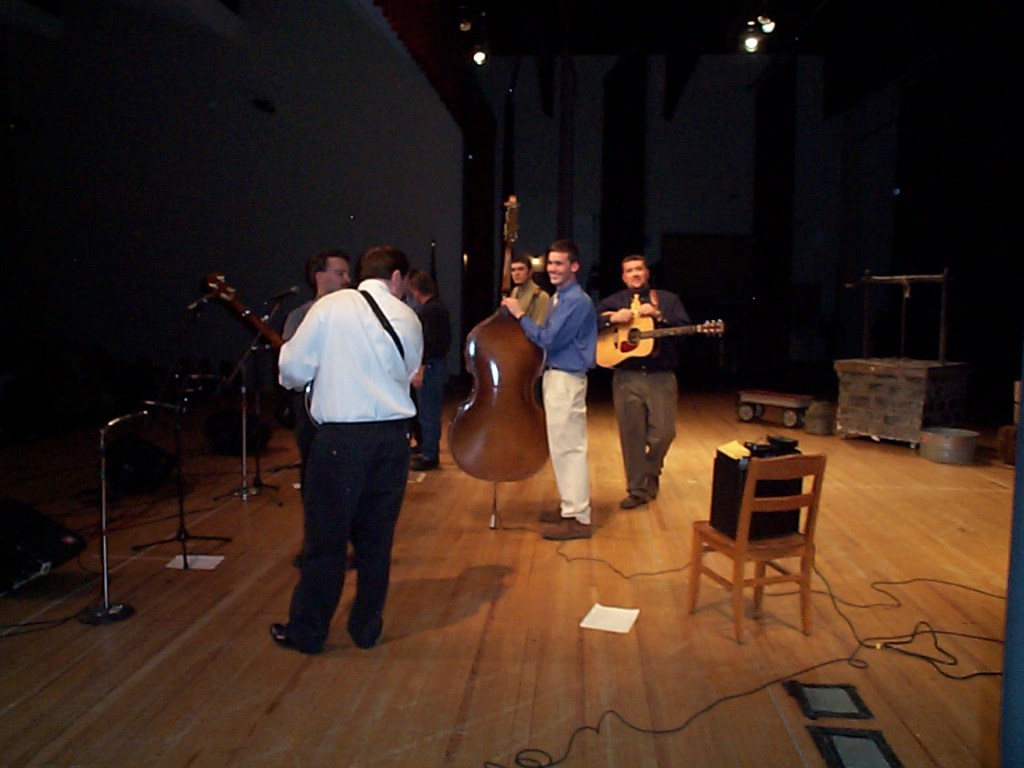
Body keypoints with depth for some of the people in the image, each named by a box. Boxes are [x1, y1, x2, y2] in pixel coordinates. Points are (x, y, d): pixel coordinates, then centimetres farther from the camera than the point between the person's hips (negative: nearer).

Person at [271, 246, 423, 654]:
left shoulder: (330, 306, -5)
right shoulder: (408, 318, 3)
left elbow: (293, 368, -4)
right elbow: (408, 372, 10)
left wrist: (294, 379, 19)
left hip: (340, 436, -3)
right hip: (393, 435, 3)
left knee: (326, 535, 8)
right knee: (376, 536, 14)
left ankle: (307, 632, 23)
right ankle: (367, 628, 27)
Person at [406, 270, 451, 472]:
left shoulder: (427, 310, -16)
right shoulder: (440, 307, 13)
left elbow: (428, 342, -22)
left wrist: (420, 369, -22)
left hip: (430, 366, -10)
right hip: (441, 363, 10)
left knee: (427, 413, -3)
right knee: (433, 412, 16)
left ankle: (429, 456, 3)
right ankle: (430, 451, 26)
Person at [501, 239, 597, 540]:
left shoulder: (577, 301, -17)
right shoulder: (559, 298, 14)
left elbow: (547, 339, -21)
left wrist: (520, 315, -12)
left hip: (566, 380, -10)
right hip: (555, 376, 10)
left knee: (569, 446, -6)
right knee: (562, 445, 16)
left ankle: (578, 518, 1)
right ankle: (571, 506, 27)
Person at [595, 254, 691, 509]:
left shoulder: (668, 299, 9)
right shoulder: (613, 302, 10)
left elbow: (685, 328, -4)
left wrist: (657, 316, -16)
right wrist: (612, 319, -17)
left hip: (661, 377, 0)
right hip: (626, 378, 0)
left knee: (664, 432, -3)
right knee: (631, 435, 2)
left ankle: (651, 473, 28)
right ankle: (637, 490, 14)